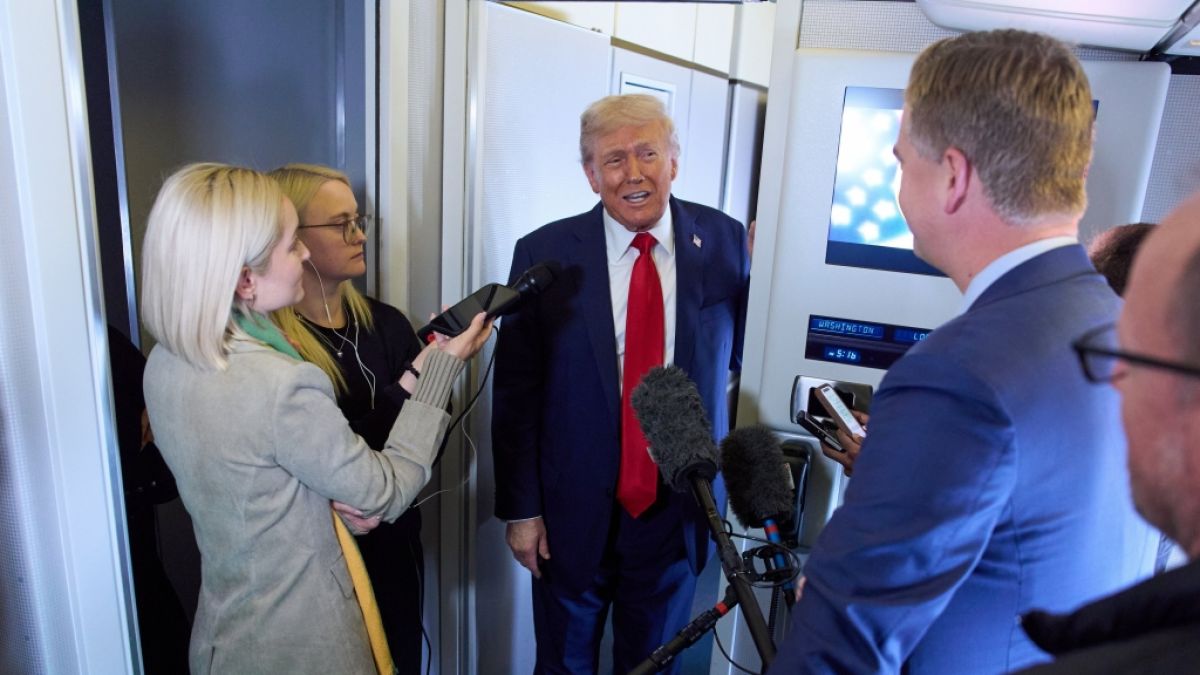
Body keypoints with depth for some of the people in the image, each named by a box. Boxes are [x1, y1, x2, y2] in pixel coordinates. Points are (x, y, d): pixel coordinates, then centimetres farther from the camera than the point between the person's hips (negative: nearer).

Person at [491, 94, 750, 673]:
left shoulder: (725, 241, -5)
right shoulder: (544, 253, -9)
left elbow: (740, 356, 4)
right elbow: (515, 393, -6)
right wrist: (520, 510, -5)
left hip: (678, 512, 2)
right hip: (572, 513, -1)